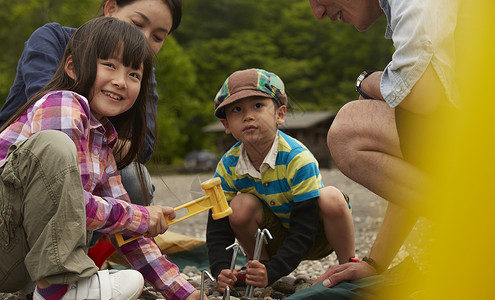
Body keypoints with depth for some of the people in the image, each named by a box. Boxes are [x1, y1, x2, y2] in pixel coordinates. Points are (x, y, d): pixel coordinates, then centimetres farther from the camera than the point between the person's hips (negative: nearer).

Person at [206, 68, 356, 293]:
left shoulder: (298, 159, -29)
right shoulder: (228, 166, -15)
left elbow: (303, 232, -30)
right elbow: (217, 230, -14)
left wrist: (272, 272, -41)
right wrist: (221, 270, -33)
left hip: (314, 238, -3)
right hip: (276, 239, 3)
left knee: (331, 198, -33)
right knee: (240, 206, -25)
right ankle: (258, 269, 1)